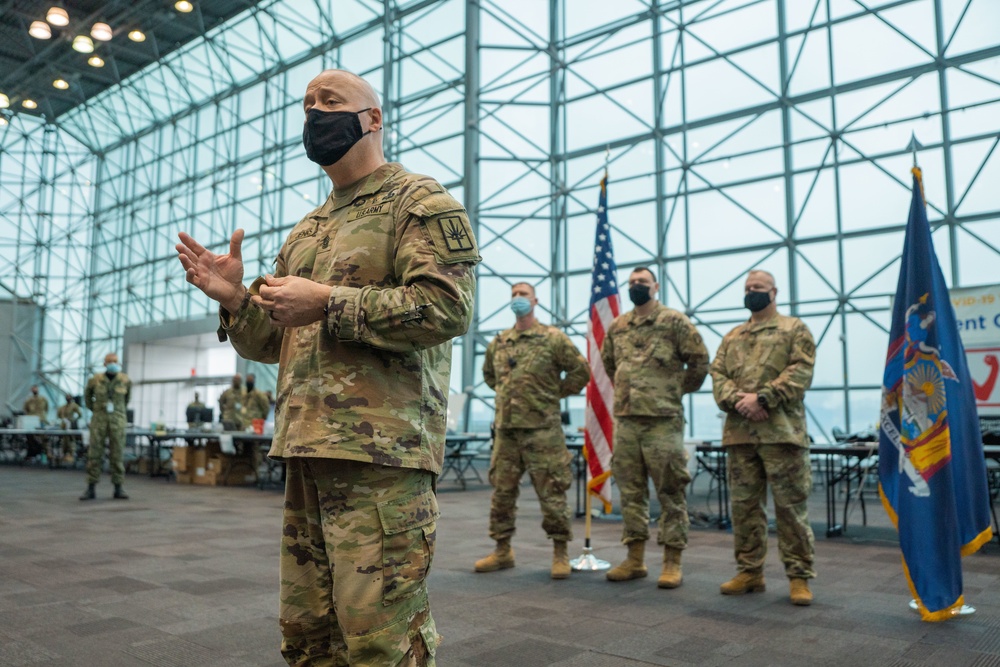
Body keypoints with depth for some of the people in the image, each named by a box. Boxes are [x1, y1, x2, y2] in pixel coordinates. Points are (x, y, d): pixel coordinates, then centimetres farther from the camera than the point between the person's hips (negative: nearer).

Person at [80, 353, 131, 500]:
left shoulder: (125, 380, -1)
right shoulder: (95, 380, -3)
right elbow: (87, 396, 15)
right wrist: (94, 410, 12)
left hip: (117, 421, 0)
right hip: (99, 420, 0)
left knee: (116, 455, 1)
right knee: (94, 454, -1)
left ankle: (118, 489, 7)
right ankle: (90, 489, 6)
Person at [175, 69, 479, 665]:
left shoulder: (421, 202, 0)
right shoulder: (307, 230, 23)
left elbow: (447, 306, -17)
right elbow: (272, 342, 24)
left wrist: (327, 303, -17)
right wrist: (235, 299, 3)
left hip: (382, 453, -8)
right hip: (304, 454, 8)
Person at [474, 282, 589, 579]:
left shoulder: (552, 338, -3)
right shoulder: (498, 342, 12)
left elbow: (581, 370, -2)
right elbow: (489, 373, 29)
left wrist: (555, 394, 1)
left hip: (542, 429, -5)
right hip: (505, 428, 5)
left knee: (552, 493, -1)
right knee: (502, 491, 10)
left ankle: (560, 554, 10)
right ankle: (502, 551, 22)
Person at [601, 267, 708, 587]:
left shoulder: (674, 321, -4)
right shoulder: (617, 326, 12)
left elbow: (700, 360, -3)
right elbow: (607, 362, 26)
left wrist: (678, 390, 3)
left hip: (664, 420, -5)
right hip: (625, 419, 5)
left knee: (670, 491, 0)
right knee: (630, 491, 9)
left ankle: (672, 562, 8)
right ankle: (635, 558, 19)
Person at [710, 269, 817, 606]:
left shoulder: (795, 329, 7)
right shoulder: (731, 338, 20)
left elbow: (800, 371, -7)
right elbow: (718, 375, 9)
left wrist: (762, 397, -17)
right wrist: (737, 400, -11)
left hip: (781, 430, -4)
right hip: (739, 432, 5)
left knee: (790, 505, -2)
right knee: (744, 504, 8)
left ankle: (799, 576, 8)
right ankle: (749, 570, 18)